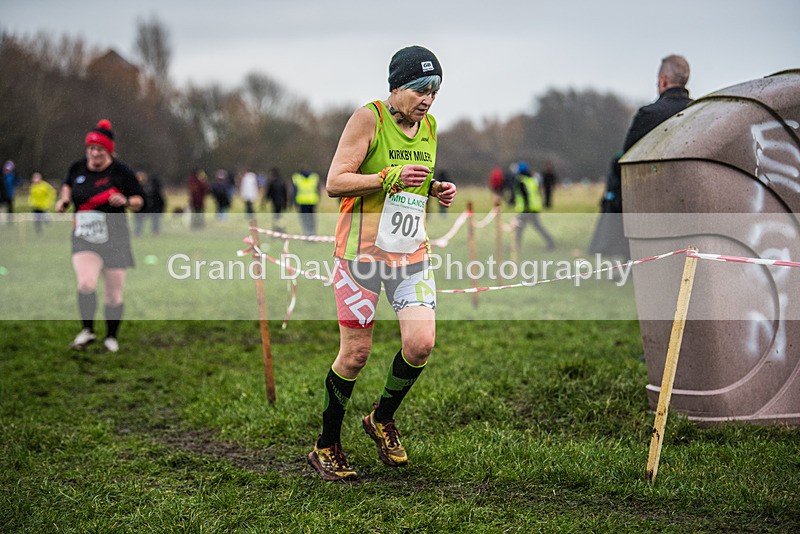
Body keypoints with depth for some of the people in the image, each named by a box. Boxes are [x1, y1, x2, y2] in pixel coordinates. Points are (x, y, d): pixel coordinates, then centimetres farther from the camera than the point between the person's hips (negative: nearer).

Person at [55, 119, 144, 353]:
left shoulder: (121, 171, -6)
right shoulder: (77, 168, 3)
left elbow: (139, 200, 1)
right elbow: (68, 183, 27)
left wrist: (126, 201, -20)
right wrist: (64, 198, 9)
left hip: (115, 240, -1)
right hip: (84, 239, 1)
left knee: (114, 295, 6)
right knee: (86, 283, -23)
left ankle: (111, 337, 28)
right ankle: (87, 331, -3)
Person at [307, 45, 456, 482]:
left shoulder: (428, 125, 11)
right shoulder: (368, 118, -10)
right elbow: (335, 183, -14)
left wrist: (436, 190, 5)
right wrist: (392, 178, -22)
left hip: (412, 252, 6)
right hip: (362, 250, -6)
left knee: (421, 343, -7)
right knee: (355, 352, -2)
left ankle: (382, 420, 20)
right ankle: (326, 447, 16)